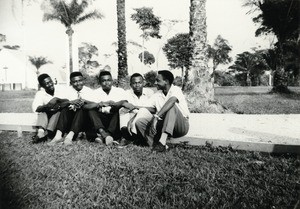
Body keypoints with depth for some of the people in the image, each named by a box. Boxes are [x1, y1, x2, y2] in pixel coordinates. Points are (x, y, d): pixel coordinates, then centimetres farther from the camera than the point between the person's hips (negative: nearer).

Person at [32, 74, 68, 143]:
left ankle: (47, 133, -39)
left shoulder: (59, 91, -6)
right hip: (46, 116, 1)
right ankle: (41, 131, -47)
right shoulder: (40, 94, -7)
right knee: (43, 110, -26)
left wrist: (57, 99, -33)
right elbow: (35, 108, -21)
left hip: (58, 115, 0)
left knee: (59, 109, -29)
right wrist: (46, 106, -39)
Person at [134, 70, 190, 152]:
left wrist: (156, 117, -43)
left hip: (181, 125, -5)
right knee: (139, 122, -12)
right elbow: (144, 110, 4)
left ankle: (162, 141, -40)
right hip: (163, 125, 5)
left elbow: (171, 102, -34)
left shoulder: (176, 90, -12)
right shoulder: (156, 95, 6)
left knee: (172, 106, -33)